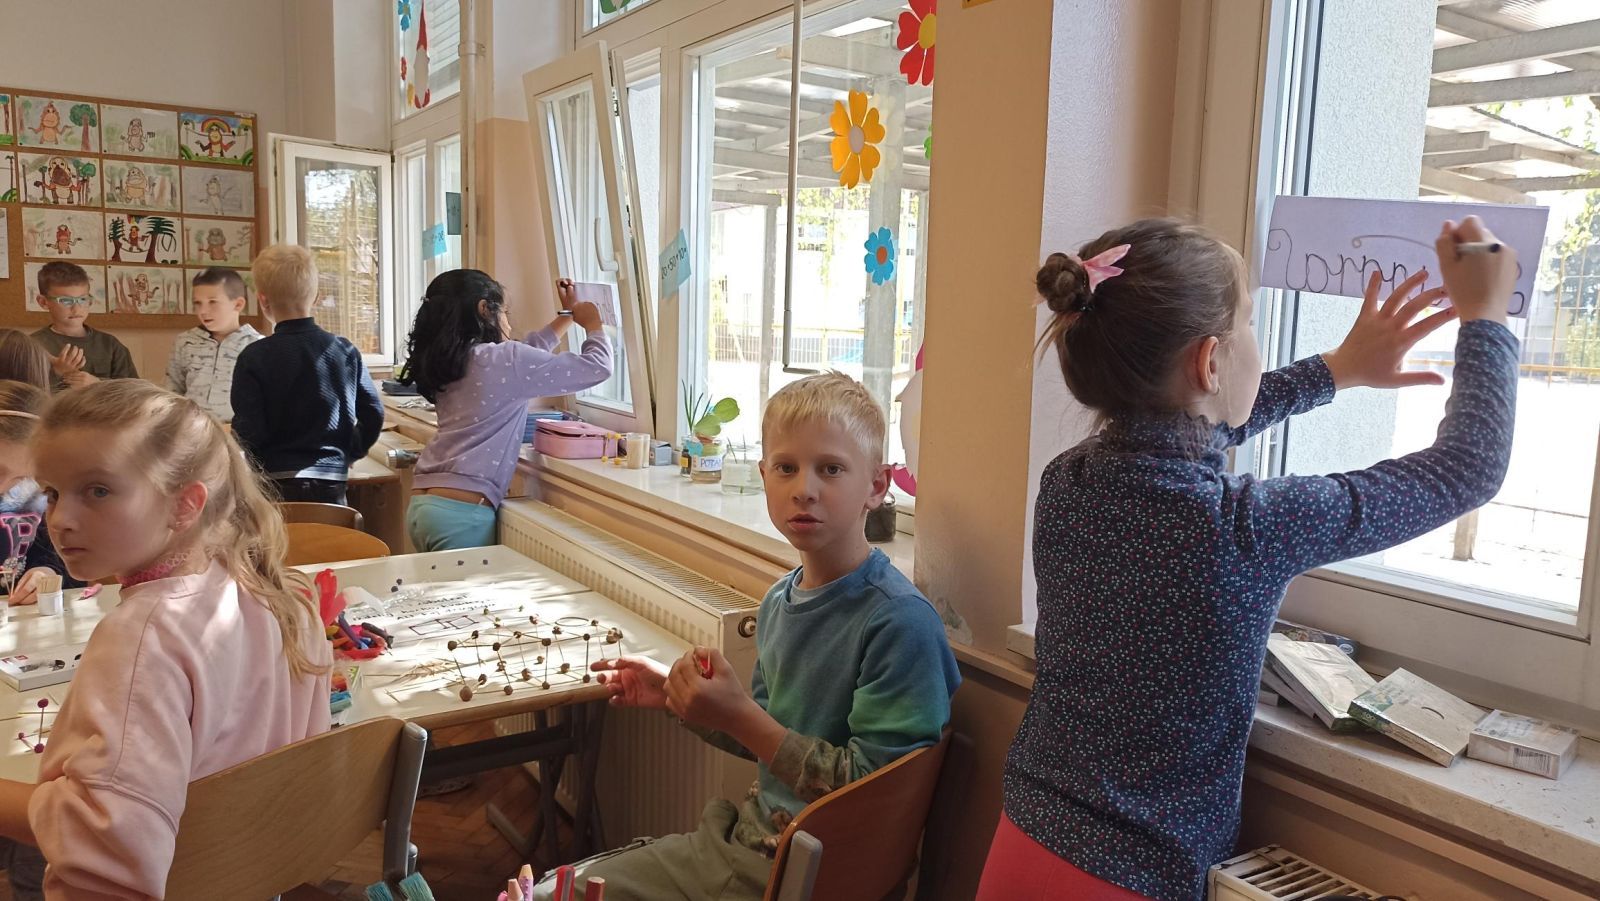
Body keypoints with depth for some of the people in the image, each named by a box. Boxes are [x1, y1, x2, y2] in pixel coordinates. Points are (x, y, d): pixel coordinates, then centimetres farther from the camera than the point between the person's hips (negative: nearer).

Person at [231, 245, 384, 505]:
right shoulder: (345, 351, 1)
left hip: (275, 484, -2)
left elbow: (248, 432, -12)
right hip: (332, 484, 3)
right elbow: (373, 415, 3)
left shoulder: (254, 357, -8)